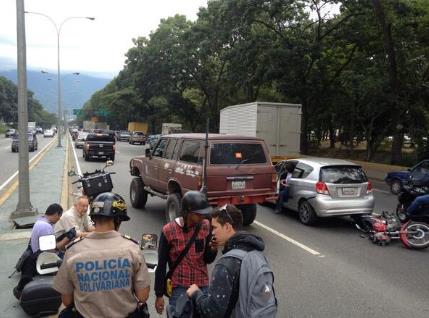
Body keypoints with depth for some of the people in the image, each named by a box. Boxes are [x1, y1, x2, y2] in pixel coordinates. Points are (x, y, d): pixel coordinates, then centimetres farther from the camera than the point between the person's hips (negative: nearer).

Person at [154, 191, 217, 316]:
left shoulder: (205, 226, -5)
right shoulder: (169, 231, -13)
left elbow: (208, 259, 2)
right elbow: (161, 265, -5)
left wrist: (213, 248, -19)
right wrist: (159, 295, -1)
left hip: (203, 286, 3)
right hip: (179, 288, -3)